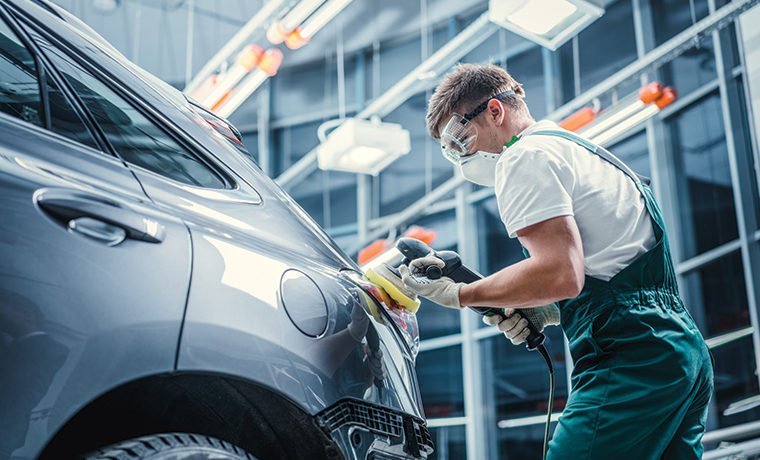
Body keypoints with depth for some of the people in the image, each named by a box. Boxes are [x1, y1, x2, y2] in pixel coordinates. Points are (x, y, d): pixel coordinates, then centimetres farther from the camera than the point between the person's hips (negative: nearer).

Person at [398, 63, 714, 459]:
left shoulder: (524, 156, -5)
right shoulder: (582, 151, 26)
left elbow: (561, 274, -19)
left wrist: (459, 295, -8)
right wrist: (548, 311, 14)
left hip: (631, 359, -10)